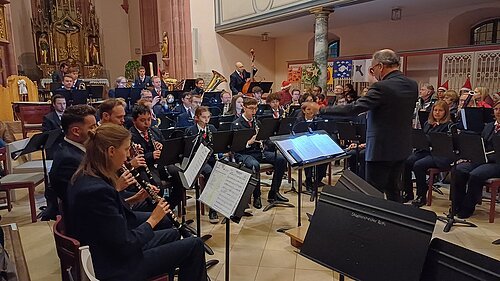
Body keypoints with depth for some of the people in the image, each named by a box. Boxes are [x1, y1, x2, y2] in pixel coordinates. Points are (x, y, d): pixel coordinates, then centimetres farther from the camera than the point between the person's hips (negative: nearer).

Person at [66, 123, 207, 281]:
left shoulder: (84, 177, -1)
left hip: (109, 251, 9)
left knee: (172, 234, 25)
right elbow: (126, 247, -27)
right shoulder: (97, 190, -31)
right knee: (194, 245, -3)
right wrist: (153, 220, -13)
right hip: (115, 267, -9)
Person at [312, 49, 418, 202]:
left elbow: (353, 109, -23)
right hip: (402, 148, 9)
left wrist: (321, 110, -15)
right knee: (393, 189, 21)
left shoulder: (382, 87, -20)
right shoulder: (412, 85, 5)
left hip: (382, 150, -8)